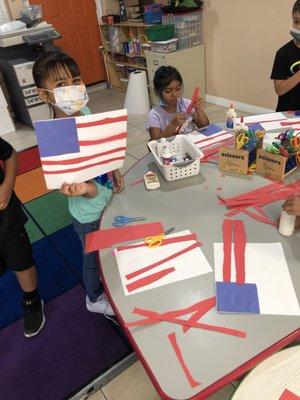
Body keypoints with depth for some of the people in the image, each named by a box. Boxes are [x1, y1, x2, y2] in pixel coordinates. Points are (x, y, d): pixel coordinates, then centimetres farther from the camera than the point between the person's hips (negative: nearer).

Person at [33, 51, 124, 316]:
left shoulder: (83, 110, -11)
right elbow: (90, 191, -30)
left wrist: (115, 170, -7)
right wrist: (82, 189, -52)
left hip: (108, 201, 7)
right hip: (90, 215, -7)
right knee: (95, 258, 21)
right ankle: (96, 299, 53)